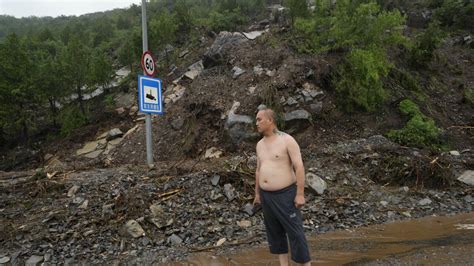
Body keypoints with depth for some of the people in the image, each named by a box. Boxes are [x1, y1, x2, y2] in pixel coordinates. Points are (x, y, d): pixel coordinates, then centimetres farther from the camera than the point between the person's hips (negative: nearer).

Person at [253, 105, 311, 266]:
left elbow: (299, 167, -16)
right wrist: (257, 193, 17)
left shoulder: (287, 140, -13)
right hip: (266, 196, 7)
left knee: (295, 232, 0)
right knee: (275, 232, 14)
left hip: (285, 194, -7)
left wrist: (300, 194, -18)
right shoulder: (260, 144, 9)